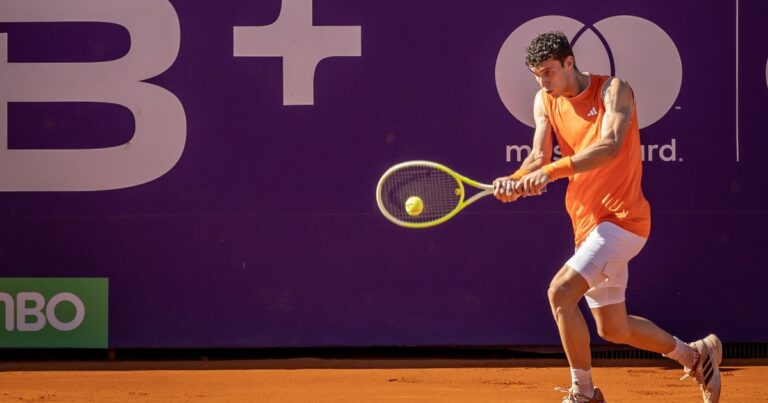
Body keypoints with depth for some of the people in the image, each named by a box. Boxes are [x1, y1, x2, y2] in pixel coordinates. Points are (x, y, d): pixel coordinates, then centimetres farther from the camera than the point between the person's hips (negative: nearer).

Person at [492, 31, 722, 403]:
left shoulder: (613, 91, -11)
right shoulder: (545, 101, 8)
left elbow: (610, 146, -27)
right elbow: (539, 157, -1)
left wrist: (554, 170, -38)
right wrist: (515, 182, -23)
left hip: (621, 217, -8)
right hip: (587, 224, 8)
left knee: (561, 292, -22)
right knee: (613, 329, 15)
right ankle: (696, 354, 37)